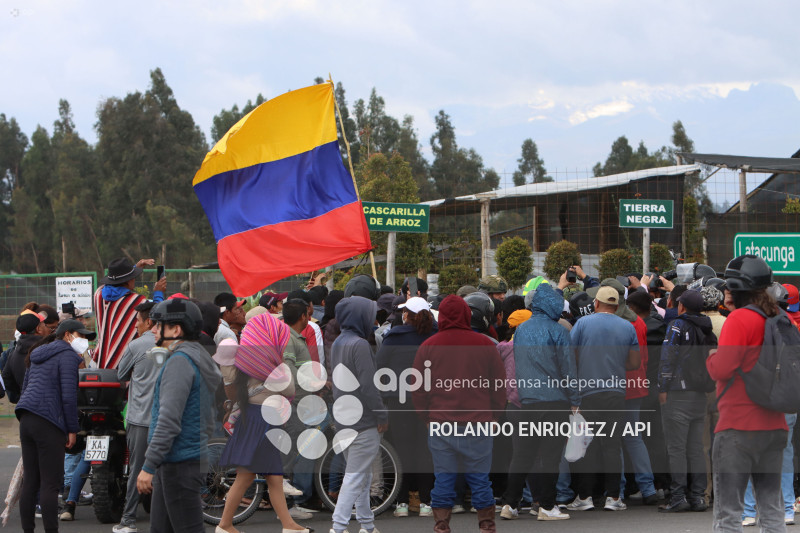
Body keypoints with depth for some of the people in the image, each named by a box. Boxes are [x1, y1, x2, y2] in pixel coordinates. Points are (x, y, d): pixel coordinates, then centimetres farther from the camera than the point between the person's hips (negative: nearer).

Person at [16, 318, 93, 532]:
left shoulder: (38, 355, 22)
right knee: (50, 484, -8)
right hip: (48, 422, -8)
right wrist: (72, 430, -8)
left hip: (26, 419, 8)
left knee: (30, 481, 10)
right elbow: (68, 395, -14)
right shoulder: (68, 356, -5)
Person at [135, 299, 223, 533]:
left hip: (180, 464, -10)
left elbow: (169, 420, -23)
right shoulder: (201, 360, 17)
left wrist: (149, 466, -23)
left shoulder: (180, 361, -15)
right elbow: (209, 422, 22)